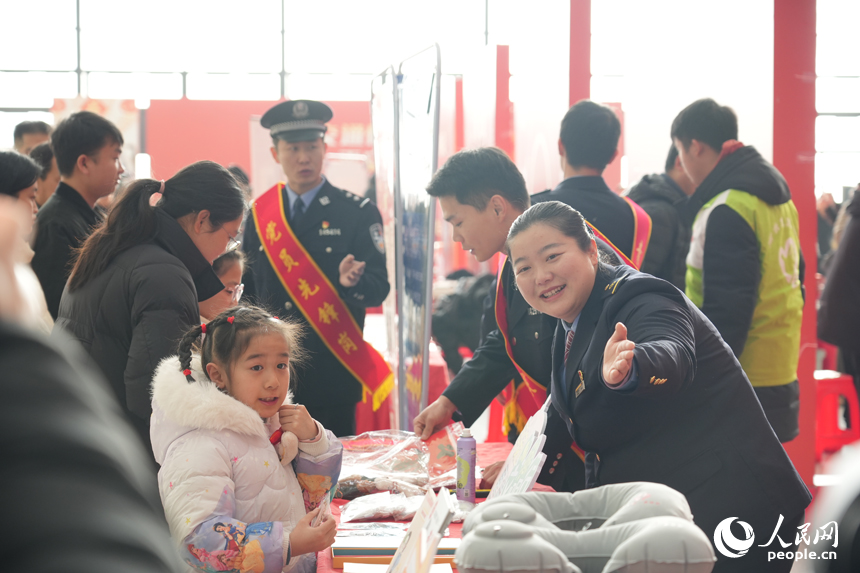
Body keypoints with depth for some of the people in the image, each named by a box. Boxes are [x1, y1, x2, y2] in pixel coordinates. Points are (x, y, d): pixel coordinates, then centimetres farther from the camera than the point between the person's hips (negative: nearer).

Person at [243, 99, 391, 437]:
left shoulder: (358, 213, 1)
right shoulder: (260, 214, 11)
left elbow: (379, 289, -5)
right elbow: (248, 289, 16)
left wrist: (351, 282, -27)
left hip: (333, 375, -3)